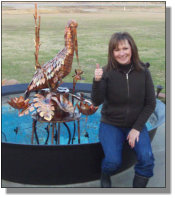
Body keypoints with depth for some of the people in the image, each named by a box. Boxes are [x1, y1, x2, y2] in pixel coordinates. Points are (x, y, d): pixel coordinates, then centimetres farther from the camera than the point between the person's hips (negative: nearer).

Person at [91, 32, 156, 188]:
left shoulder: (143, 72, -6)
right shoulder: (107, 72, -11)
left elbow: (150, 103, -2)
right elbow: (97, 102, -18)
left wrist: (137, 128, -9)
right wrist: (97, 81, -35)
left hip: (136, 124, 2)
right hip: (111, 124, -1)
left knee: (147, 159, -20)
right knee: (113, 161, -21)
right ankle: (105, 175, 16)